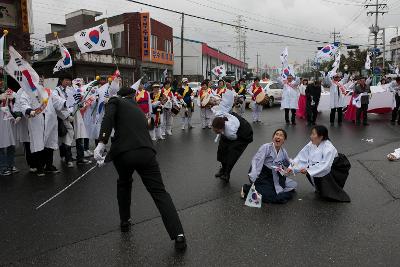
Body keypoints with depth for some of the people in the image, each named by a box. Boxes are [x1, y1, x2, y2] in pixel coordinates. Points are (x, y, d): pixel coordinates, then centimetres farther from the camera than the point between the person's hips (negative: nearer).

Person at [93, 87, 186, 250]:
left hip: (123, 154, -2)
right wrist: (108, 157, 43)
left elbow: (108, 118, -7)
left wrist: (101, 143, -16)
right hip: (146, 153, 2)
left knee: (124, 183, 29)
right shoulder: (138, 110, 31)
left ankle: (125, 221, 40)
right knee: (159, 192, 5)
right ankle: (178, 235, -4)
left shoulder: (116, 101, 16)